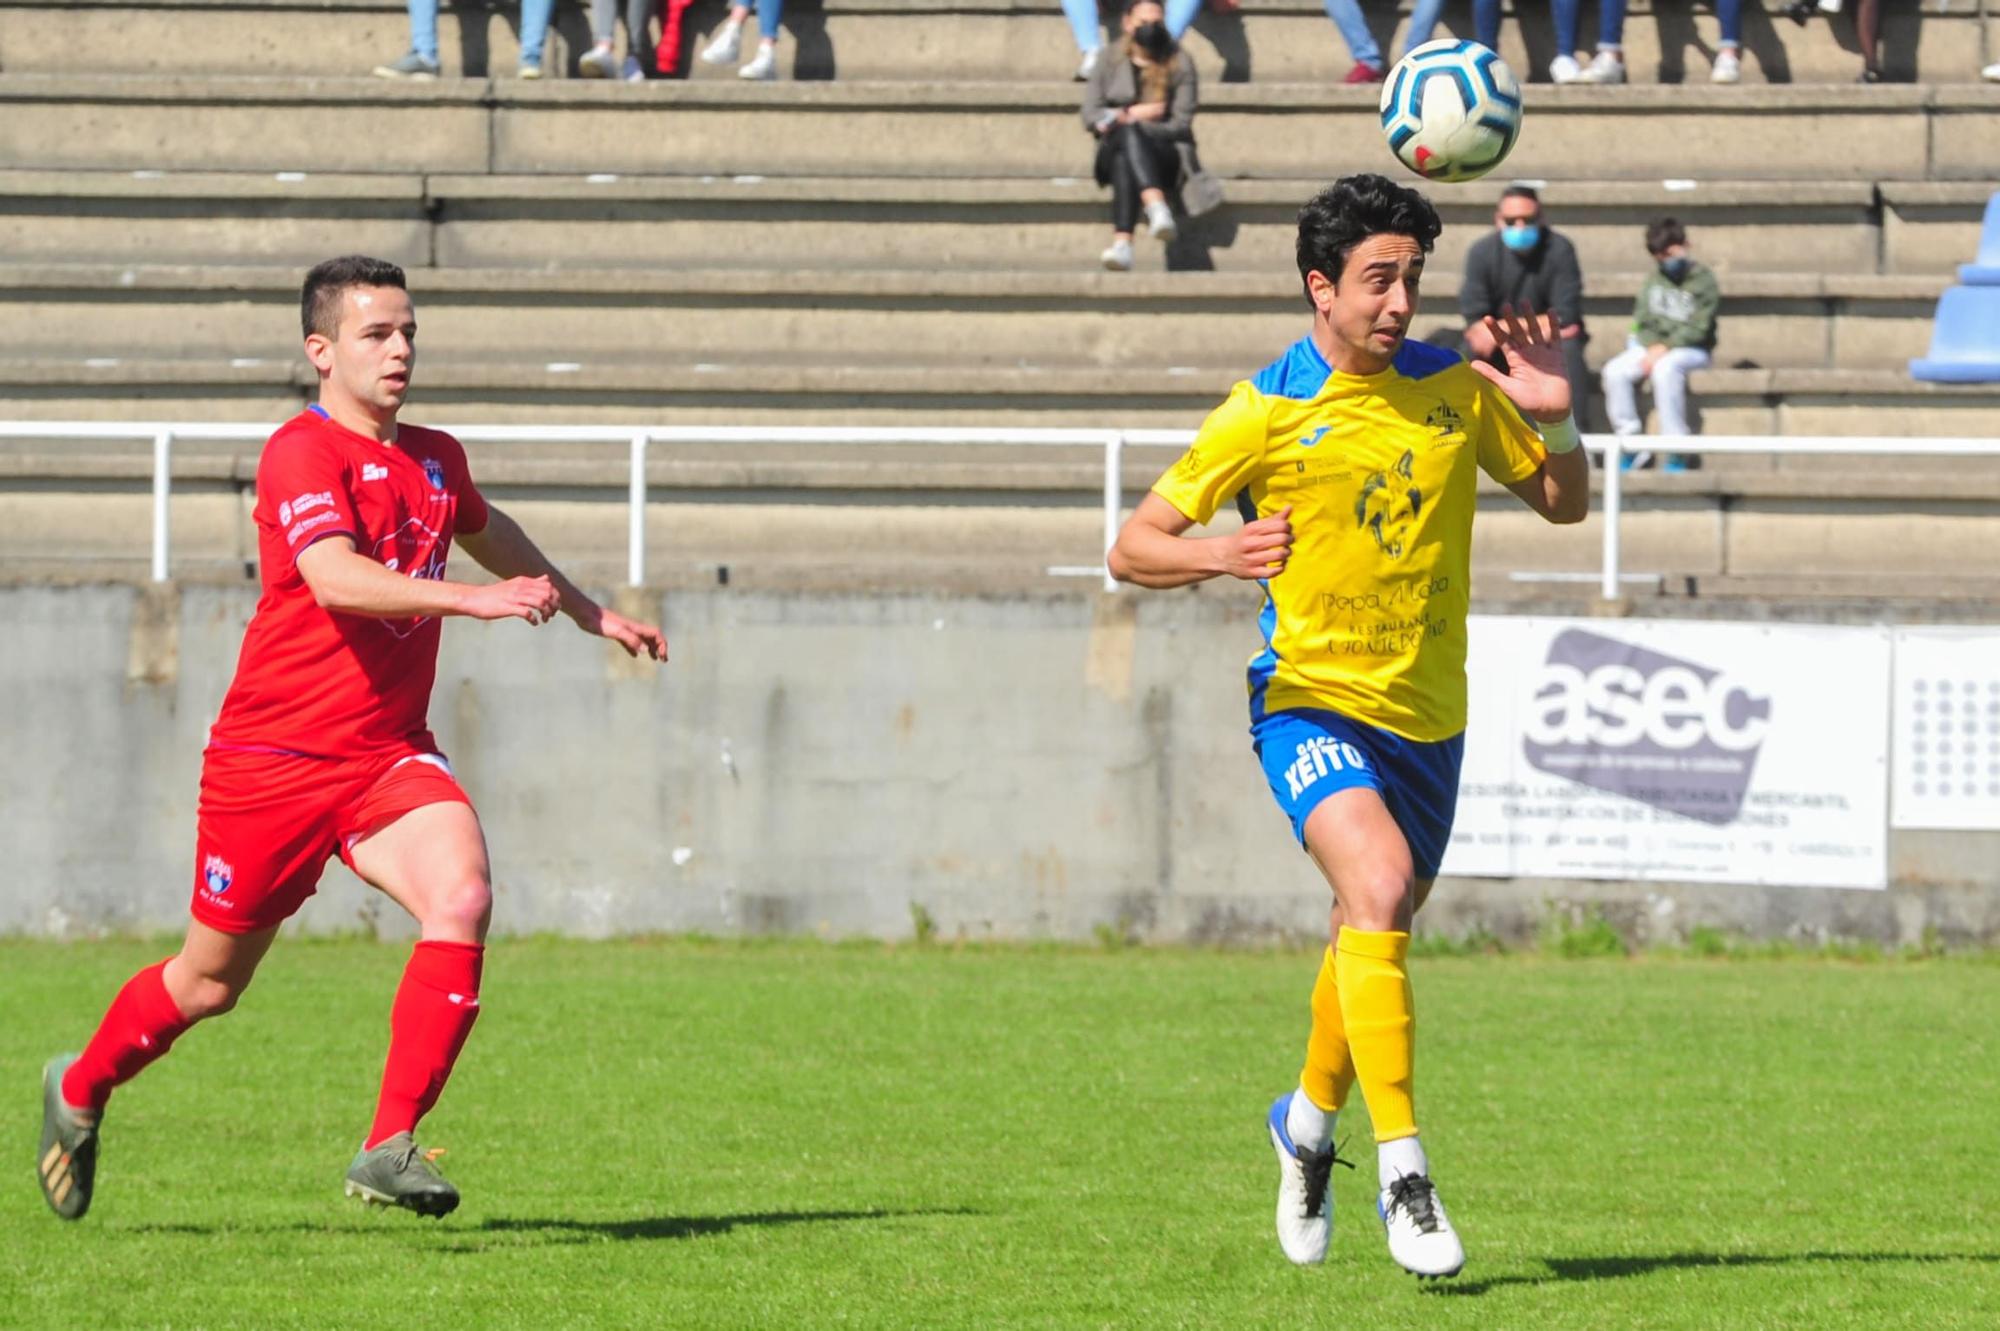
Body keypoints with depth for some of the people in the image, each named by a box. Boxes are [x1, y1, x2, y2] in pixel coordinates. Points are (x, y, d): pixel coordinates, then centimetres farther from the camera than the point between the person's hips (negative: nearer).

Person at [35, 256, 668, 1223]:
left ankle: (390, 1150, -19)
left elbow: (485, 531, 33)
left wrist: (587, 612, 42)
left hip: (390, 758, 5)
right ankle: (80, 1091, 37)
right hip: (273, 755, -5)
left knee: (461, 899, -23)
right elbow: (335, 578, -33)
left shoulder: (435, 460, 8)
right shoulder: (303, 453, -16)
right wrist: (475, 600, -44)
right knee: (210, 981, 7)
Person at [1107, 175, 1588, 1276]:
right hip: (1312, 700, -5)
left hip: (1427, 714, 5)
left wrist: (1555, 420, -4)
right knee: (1380, 885, -27)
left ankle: (1308, 1120, 44)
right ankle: (1403, 1173, -27)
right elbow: (1133, 548, -3)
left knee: (1371, 935, 16)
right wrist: (1217, 555, -24)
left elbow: (1564, 505, 16)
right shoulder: (1266, 410, -8)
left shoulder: (1456, 390, 4)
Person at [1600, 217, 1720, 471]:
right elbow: (1642, 320, 9)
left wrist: (1665, 348, -18)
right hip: (1653, 346, 5)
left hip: (1690, 350, -5)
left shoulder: (1704, 282, -5)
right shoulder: (1653, 280, 13)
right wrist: (1652, 346, -10)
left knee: (1665, 369, -39)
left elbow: (1698, 329, -11)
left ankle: (1676, 455, -34)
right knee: (1615, 371, -22)